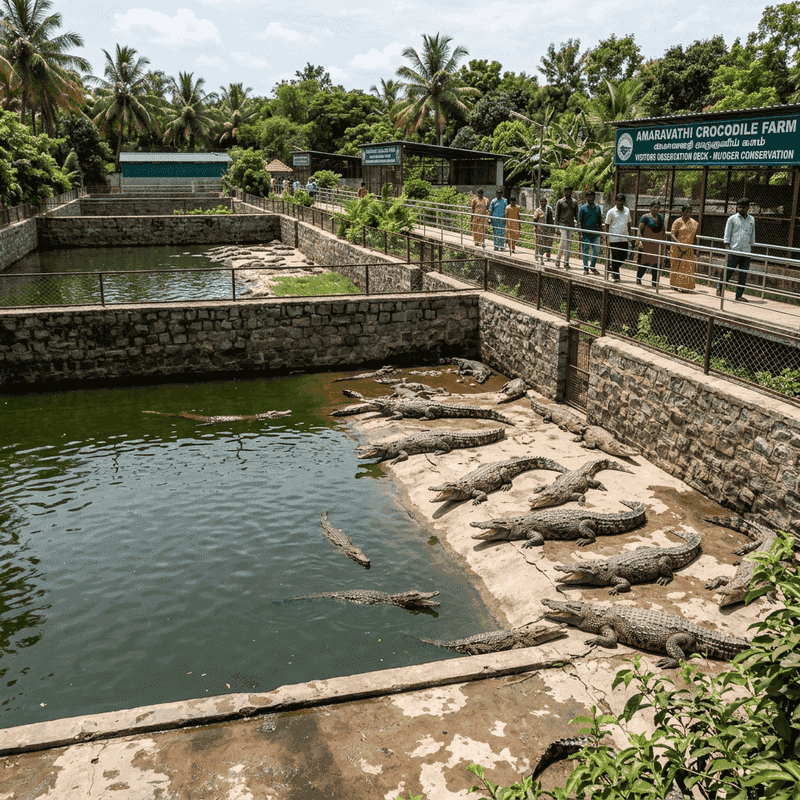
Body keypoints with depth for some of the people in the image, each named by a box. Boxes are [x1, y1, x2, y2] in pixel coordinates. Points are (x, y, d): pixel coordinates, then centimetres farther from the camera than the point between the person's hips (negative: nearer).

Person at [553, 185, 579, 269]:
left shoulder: (574, 202, 10)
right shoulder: (560, 202, 0)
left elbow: (576, 214, 16)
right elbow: (557, 215, 1)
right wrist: (557, 227, -5)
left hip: (571, 225, 4)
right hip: (563, 224, -4)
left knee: (569, 244, 3)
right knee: (565, 242, -13)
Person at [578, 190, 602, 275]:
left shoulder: (598, 208, 10)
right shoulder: (583, 208, -1)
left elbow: (600, 221, 16)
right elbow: (579, 222, -3)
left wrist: (600, 232, 9)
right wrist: (580, 234, -10)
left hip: (595, 234, 3)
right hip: (586, 234, -3)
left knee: (596, 251, 2)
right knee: (585, 252, 3)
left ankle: (592, 267, 18)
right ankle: (586, 268, 14)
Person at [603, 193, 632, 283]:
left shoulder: (627, 210, 10)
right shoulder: (611, 212, -4)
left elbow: (628, 223, 19)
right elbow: (606, 226, -2)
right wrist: (607, 240, -6)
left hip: (624, 238, 5)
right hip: (614, 238, -5)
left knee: (624, 256, 8)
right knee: (615, 258, -3)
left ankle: (613, 269, 31)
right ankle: (616, 276, 5)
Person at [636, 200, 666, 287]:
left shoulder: (661, 217, 11)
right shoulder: (646, 217, -7)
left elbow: (663, 230, 22)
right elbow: (640, 230, -11)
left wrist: (662, 239, 11)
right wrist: (640, 242, -21)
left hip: (658, 244, 5)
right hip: (647, 244, -5)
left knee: (656, 263, 5)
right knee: (644, 262, -3)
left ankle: (655, 282, 14)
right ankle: (638, 279, 15)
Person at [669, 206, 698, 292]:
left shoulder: (693, 223, 12)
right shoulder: (678, 222, -5)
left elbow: (694, 235, 20)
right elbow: (672, 234, -12)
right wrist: (678, 242, -27)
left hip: (689, 249, 5)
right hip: (678, 249, -5)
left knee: (688, 267, 2)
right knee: (677, 266, -2)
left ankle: (686, 286, 7)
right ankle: (676, 285, 6)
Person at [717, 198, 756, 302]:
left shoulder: (752, 220, 13)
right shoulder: (732, 219, 1)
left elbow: (752, 235, 21)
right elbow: (727, 235, -1)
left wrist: (751, 249, 18)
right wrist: (727, 249, -9)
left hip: (746, 252, 4)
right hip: (734, 250, -4)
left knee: (743, 275, 2)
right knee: (728, 272, -2)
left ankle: (739, 295, 8)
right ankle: (720, 289, 18)